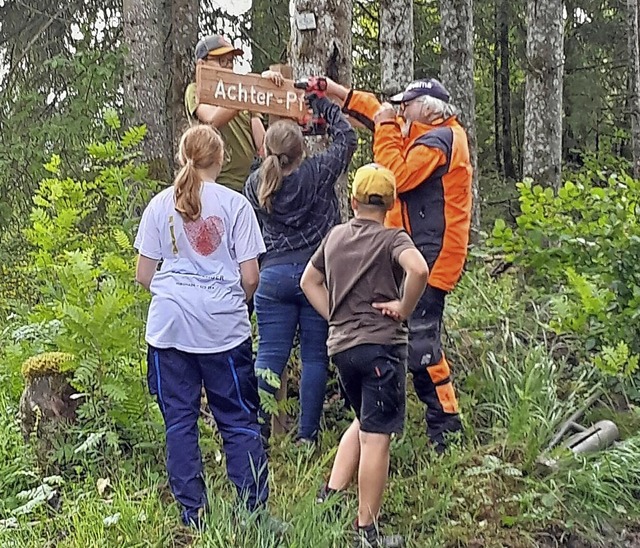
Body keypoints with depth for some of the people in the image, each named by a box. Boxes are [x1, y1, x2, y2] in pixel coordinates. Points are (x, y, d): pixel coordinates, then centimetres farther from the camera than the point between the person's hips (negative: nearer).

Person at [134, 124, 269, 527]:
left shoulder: (161, 204, 5)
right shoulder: (235, 204, -2)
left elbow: (144, 275, 7)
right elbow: (250, 278, -4)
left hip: (169, 326, 2)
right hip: (224, 326, -2)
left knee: (180, 419, 9)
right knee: (239, 419, 7)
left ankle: (192, 513, 13)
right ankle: (254, 508, 7)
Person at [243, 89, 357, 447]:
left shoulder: (255, 185, 1)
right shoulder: (317, 173, -8)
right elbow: (346, 138, 5)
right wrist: (322, 102, 16)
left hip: (274, 275, 2)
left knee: (269, 356, 3)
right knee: (315, 357, 5)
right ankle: (307, 436, 7)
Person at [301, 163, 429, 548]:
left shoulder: (335, 236, 12)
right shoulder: (393, 239, -6)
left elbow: (309, 280, 23)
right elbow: (419, 270, -27)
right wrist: (405, 309, -12)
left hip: (341, 345, 6)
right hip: (381, 345, -6)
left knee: (364, 423, 26)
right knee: (376, 437, -2)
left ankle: (331, 495, 16)